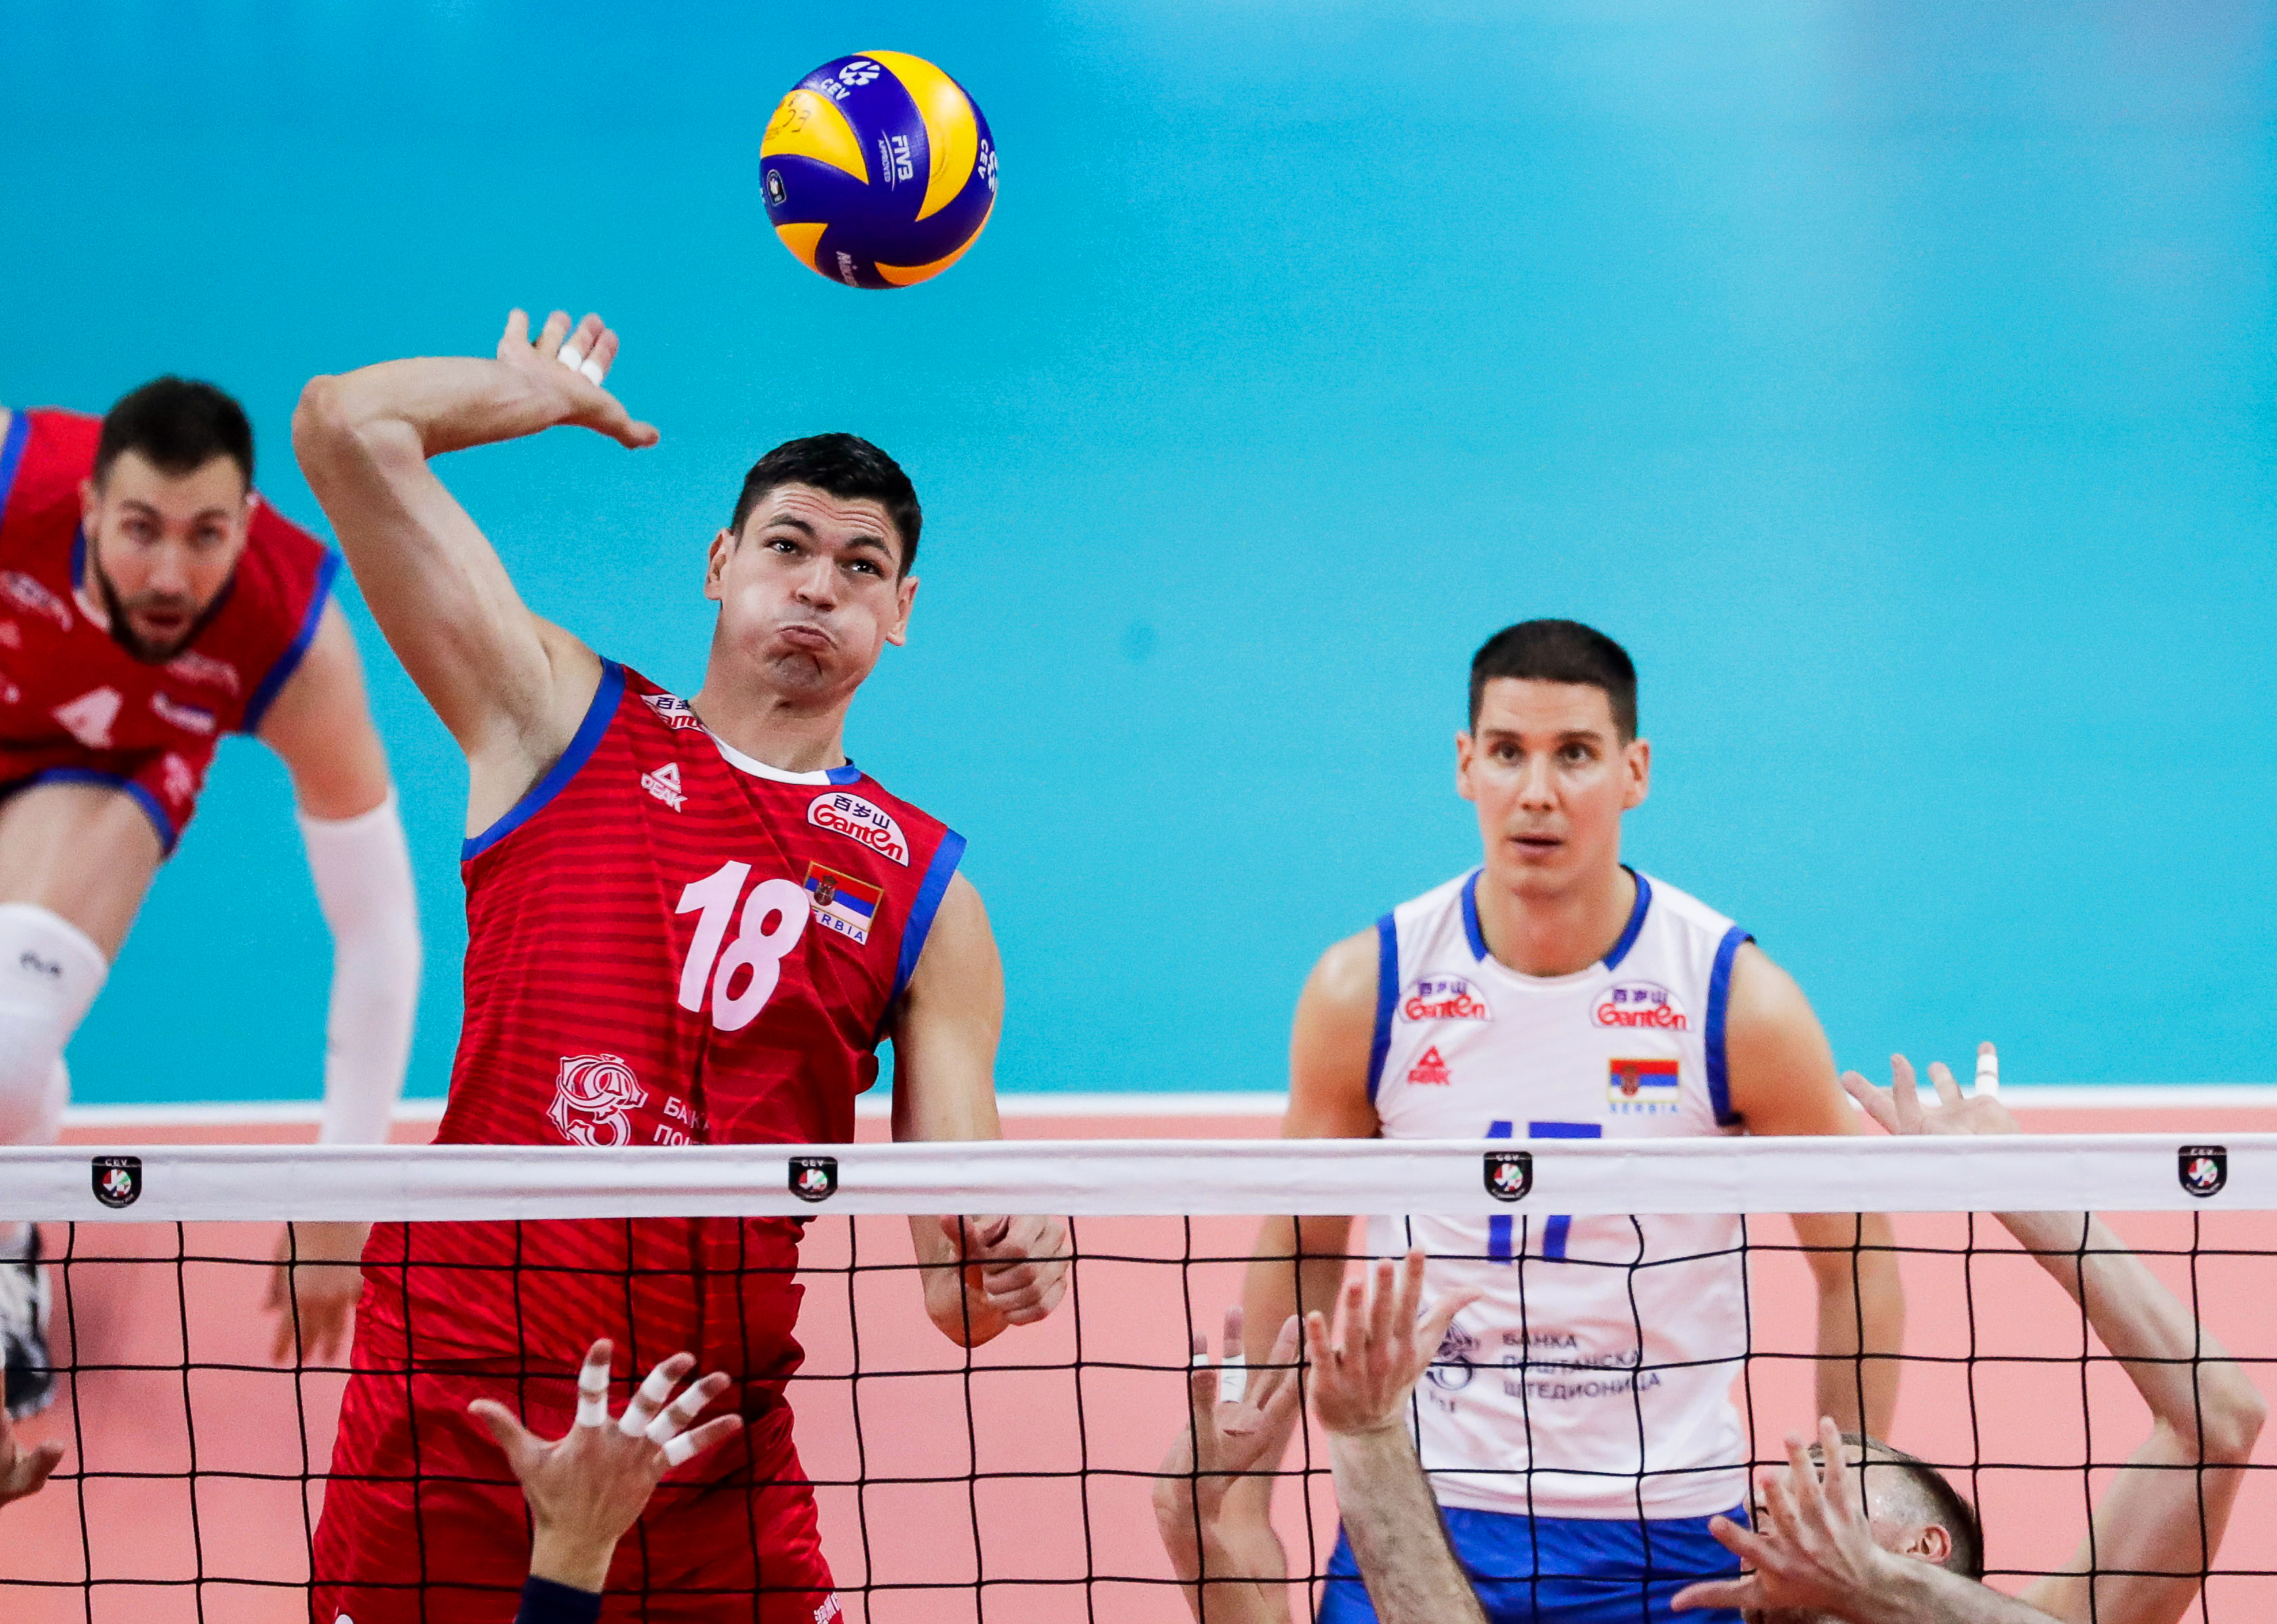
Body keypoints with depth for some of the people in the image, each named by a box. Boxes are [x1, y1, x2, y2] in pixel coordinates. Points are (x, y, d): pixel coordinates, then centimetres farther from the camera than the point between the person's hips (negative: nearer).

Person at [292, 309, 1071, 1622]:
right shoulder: (566, 723, 6)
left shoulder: (925, 889, 8)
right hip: (445, 1421, -1)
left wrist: (999, 1271, -19)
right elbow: (350, 426, -2)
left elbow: (957, 1289, 4)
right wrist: (555, 392, 14)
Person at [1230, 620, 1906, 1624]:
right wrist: (1243, 1507, 4)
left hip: (1662, 1533, -1)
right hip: (1414, 1519, 1)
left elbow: (1856, 1267, 1)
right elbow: (1297, 1255, 7)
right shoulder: (1365, 992, -4)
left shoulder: (1739, 1001, -8)